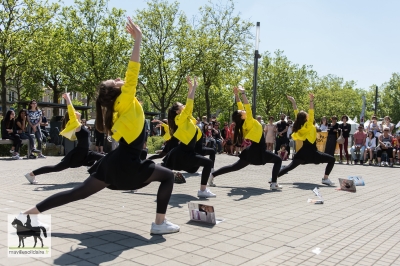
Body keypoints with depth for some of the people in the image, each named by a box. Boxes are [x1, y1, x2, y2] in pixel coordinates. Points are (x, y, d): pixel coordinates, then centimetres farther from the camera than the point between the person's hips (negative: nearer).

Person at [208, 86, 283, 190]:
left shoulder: (245, 122, 1)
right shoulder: (249, 122, -19)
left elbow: (240, 105, 8)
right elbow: (248, 107, -29)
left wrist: (236, 94, 1)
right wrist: (243, 93, -28)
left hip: (252, 151, 8)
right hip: (258, 151, -8)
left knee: (235, 167, 15)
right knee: (278, 160, 1)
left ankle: (212, 175, 13)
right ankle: (274, 184, -7)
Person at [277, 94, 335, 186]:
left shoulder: (299, 126, 1)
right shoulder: (309, 125, -16)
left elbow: (296, 113, 7)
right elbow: (311, 112, -22)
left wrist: (293, 102, 8)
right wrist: (311, 100, -30)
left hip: (303, 152, 7)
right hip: (312, 153, -7)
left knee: (290, 166, 15)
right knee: (331, 159, 1)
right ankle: (325, 179, -7)